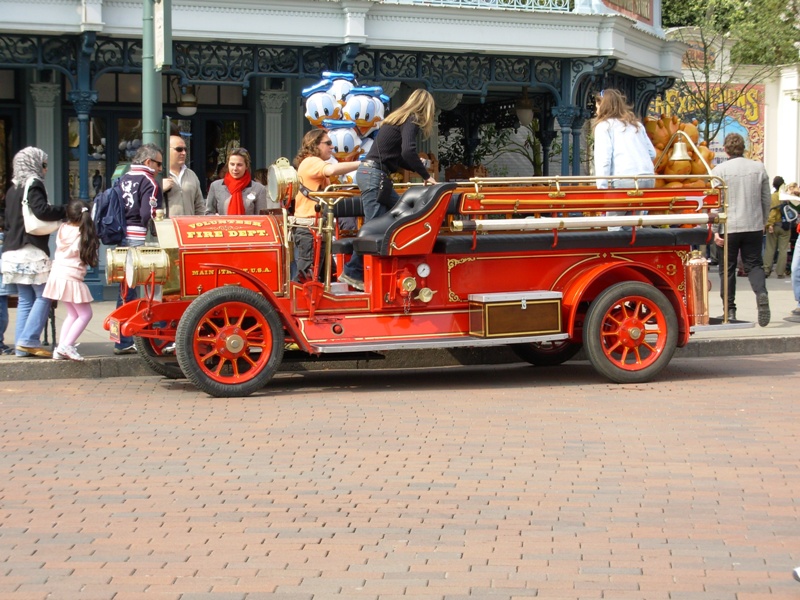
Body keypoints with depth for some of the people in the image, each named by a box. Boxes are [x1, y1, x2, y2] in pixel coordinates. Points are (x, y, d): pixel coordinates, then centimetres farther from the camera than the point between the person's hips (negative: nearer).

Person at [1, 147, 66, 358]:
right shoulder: (33, 185, -8)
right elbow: (41, 211, -22)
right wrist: (65, 211, -12)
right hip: (32, 251, -9)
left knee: (25, 300, 9)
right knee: (43, 296, -7)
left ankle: (21, 345, 5)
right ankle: (28, 340, -14)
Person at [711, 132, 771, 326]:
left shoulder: (719, 170, -5)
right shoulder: (759, 168, 5)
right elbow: (766, 200, 11)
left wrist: (715, 230, -5)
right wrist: (762, 222, 23)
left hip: (729, 228, -2)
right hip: (754, 226, 2)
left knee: (727, 269, 7)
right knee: (754, 264, 8)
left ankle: (729, 310, 9)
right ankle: (761, 293, -20)